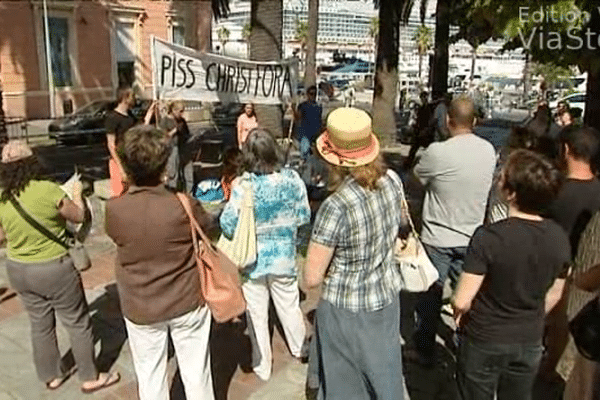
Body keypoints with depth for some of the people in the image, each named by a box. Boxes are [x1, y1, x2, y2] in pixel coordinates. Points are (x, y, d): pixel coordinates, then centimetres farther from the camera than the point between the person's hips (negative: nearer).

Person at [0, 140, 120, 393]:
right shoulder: (48, 190, -22)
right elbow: (78, 216, -7)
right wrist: (77, 193, 9)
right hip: (54, 269, -6)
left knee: (40, 324, 21)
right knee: (78, 323, 11)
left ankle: (51, 376, 37)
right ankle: (90, 377, 23)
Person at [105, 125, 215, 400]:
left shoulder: (114, 209, -19)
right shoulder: (184, 205, -23)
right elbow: (207, 227, -2)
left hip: (140, 308, 1)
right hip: (188, 302, -1)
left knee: (149, 374, 20)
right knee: (195, 370, 17)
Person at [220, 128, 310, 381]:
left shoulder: (243, 186, -23)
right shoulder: (292, 179, -13)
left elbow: (228, 225, -20)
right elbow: (304, 216, -3)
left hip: (253, 260, -2)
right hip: (284, 255, 3)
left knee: (257, 315, 15)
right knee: (289, 307, 24)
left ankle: (263, 367, 32)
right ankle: (299, 348, 49)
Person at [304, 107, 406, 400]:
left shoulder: (336, 206, -30)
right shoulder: (392, 180, -11)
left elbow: (311, 279, -21)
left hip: (347, 310, -6)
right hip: (388, 298, 6)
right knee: (385, 376, 27)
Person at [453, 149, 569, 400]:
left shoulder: (488, 237, -29)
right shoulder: (559, 238, -12)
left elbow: (461, 301, -24)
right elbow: (553, 295, 2)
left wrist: (460, 315, -2)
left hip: (483, 341, -4)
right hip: (530, 342, 4)